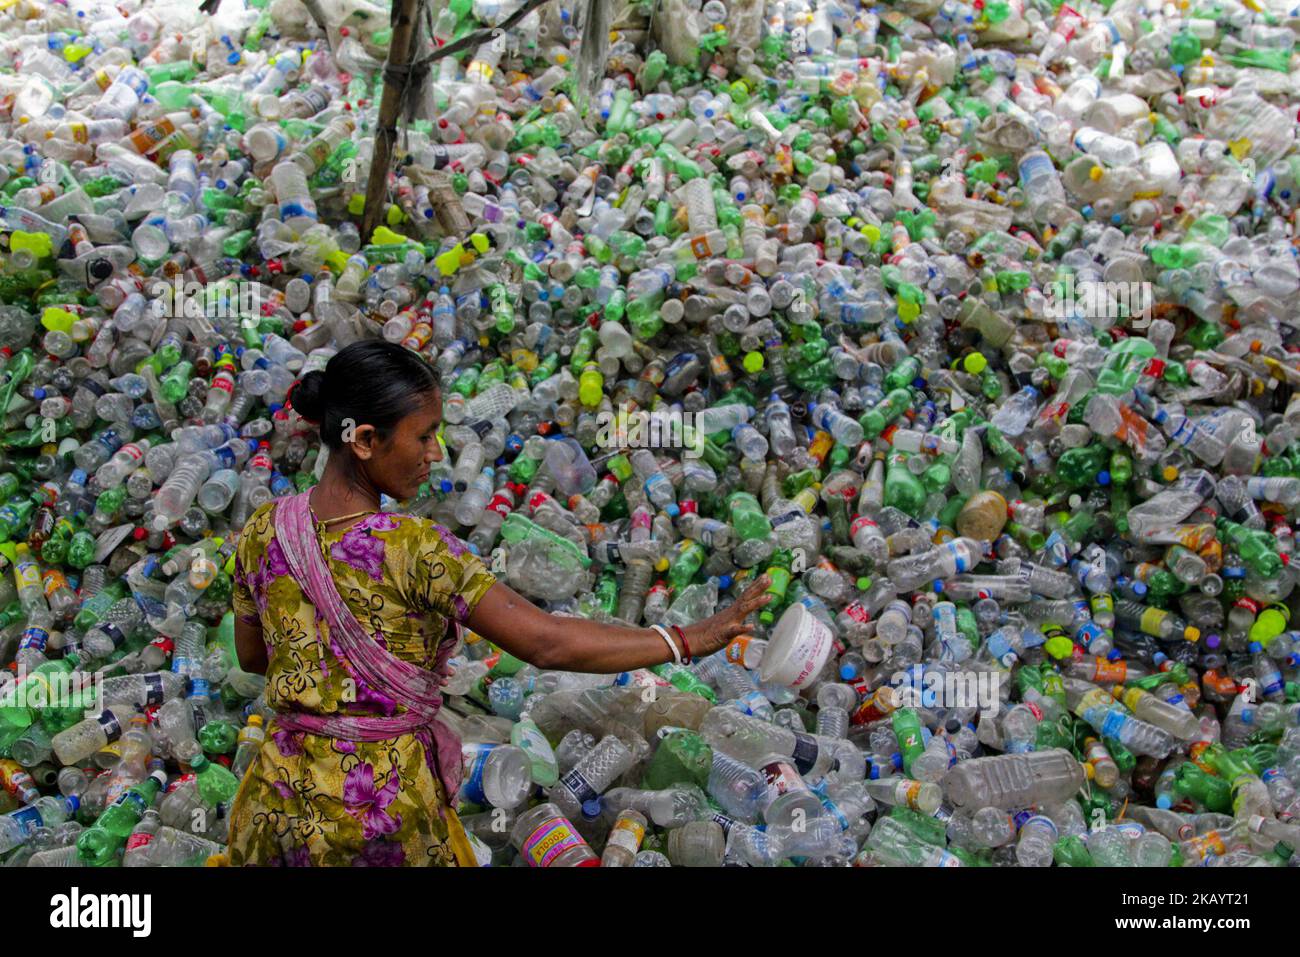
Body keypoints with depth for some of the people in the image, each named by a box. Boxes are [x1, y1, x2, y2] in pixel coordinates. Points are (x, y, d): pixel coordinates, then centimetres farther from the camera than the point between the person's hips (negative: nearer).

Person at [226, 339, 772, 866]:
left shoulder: (263, 530, -7)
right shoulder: (411, 548, -25)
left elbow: (250, 656, 8)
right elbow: (546, 643, -28)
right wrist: (690, 640, -23)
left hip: (282, 796, 5)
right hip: (384, 802, -5)